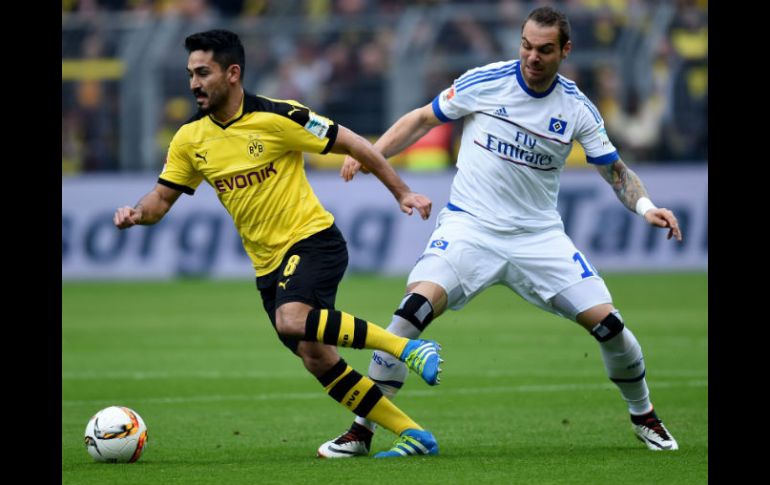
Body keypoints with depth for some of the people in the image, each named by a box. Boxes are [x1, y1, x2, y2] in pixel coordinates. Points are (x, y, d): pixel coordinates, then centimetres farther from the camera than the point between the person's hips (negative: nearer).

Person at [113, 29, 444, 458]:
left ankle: (408, 348, -22)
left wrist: (402, 192, -9)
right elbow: (163, 198, 9)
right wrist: (138, 213, -14)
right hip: (268, 263, 6)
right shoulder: (190, 139, 4)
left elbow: (353, 144, -7)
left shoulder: (277, 118, -13)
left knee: (293, 322, -33)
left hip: (312, 239, -6)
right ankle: (413, 435, 7)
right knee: (319, 361, -1)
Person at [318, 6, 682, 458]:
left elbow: (615, 170, 7)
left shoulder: (577, 108, -1)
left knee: (607, 322, -7)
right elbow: (423, 119, 6)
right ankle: (362, 430, -15)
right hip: (469, 226, -2)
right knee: (416, 307, -25)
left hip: (540, 234, 2)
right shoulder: (484, 82, -6)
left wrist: (646, 206, -12)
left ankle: (644, 415, 23)